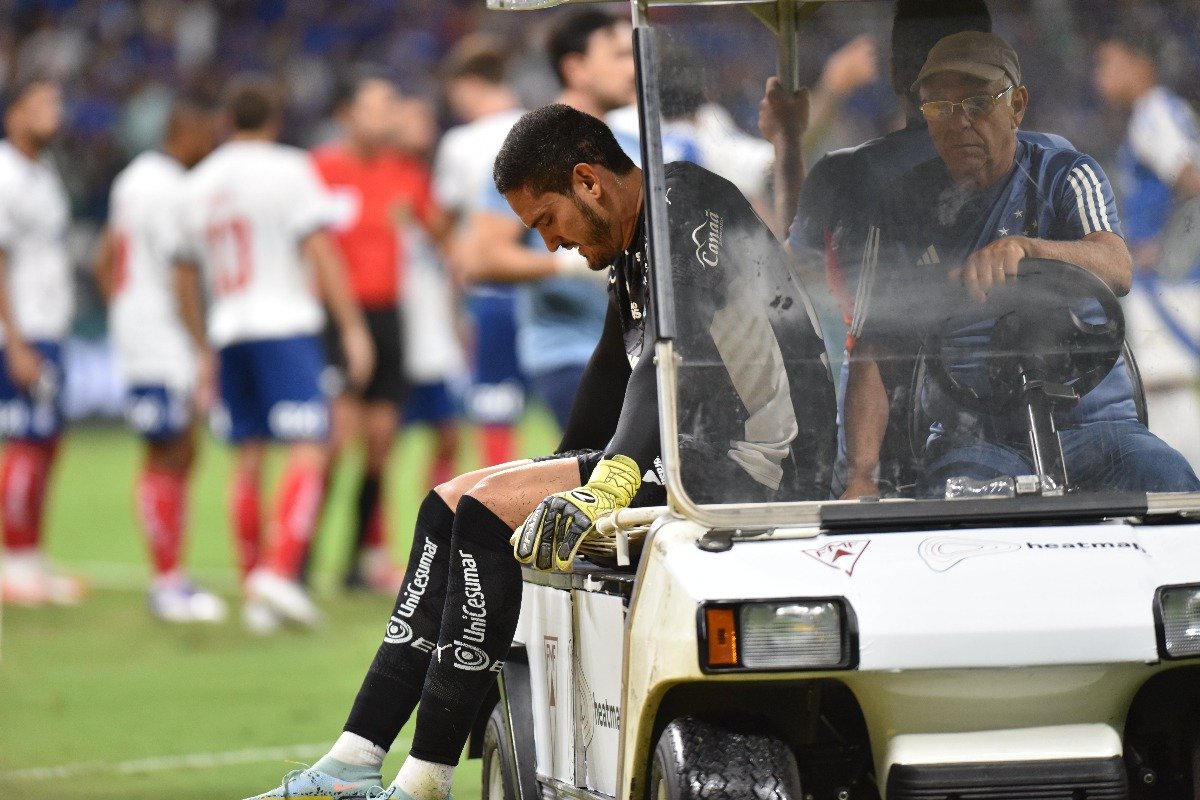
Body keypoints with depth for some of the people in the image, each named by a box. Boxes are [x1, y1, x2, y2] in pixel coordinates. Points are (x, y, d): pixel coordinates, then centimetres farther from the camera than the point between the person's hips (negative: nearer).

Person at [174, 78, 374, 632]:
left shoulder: (196, 184, 15)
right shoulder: (288, 169, -2)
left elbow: (184, 279, 20)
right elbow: (321, 252, -9)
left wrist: (204, 351, 28)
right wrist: (353, 327, -9)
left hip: (228, 333, 6)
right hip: (285, 326, -6)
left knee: (249, 460, 9)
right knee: (309, 450, -11)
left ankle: (255, 594, 9)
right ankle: (280, 571, -27)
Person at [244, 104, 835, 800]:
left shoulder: (691, 207, -13)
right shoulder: (632, 252, 18)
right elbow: (616, 382, 29)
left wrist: (608, 485, -39)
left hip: (760, 470, -10)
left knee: (490, 507, -19)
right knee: (451, 505, 6)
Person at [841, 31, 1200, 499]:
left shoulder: (1067, 176, 8)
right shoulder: (905, 206, 12)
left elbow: (1116, 271, -13)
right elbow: (874, 354, 10)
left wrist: (1022, 247, -35)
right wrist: (861, 475, -7)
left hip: (1091, 421, 0)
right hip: (975, 439, 0)